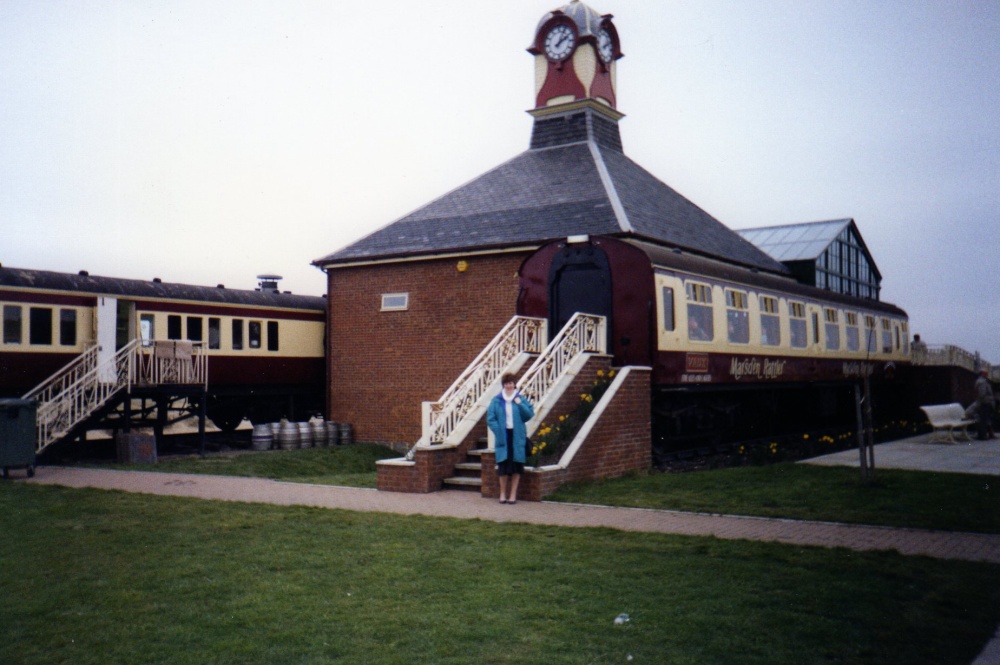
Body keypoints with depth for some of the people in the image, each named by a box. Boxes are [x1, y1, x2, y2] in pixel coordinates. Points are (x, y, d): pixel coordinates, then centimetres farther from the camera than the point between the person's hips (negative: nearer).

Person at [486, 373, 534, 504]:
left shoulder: (521, 399, 5)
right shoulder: (496, 400, 2)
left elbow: (530, 414, -1)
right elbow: (490, 418, 0)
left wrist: (520, 404, -12)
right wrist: (499, 431, -11)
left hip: (517, 436, 1)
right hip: (503, 437, -1)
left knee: (516, 465, 1)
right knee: (503, 465, 0)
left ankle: (513, 494, 10)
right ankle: (503, 493, 13)